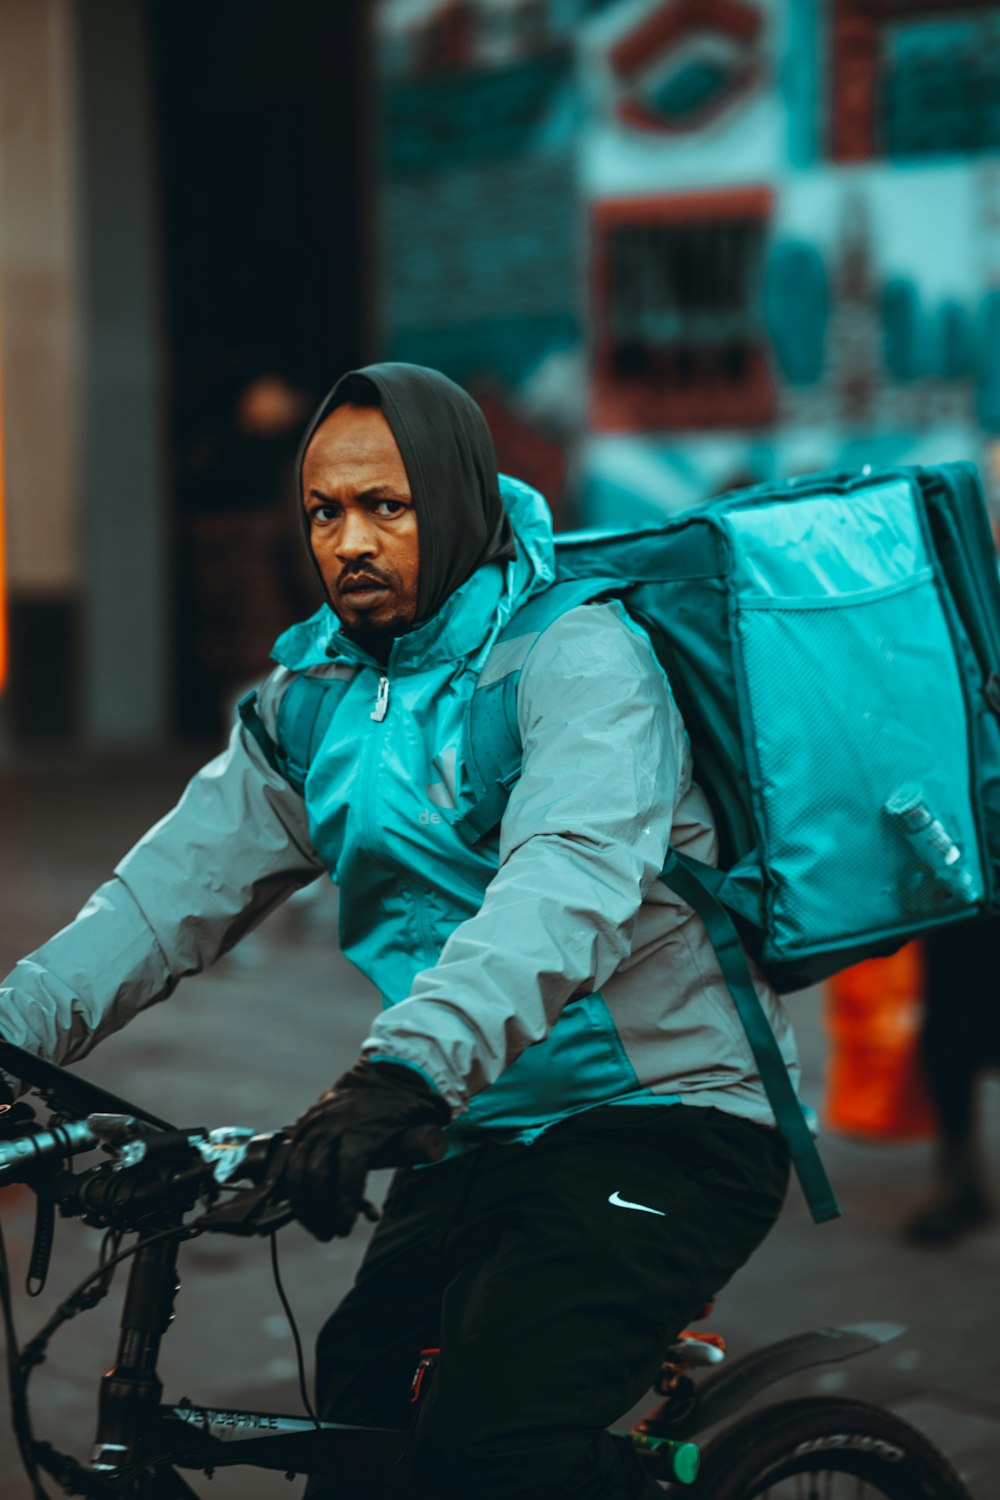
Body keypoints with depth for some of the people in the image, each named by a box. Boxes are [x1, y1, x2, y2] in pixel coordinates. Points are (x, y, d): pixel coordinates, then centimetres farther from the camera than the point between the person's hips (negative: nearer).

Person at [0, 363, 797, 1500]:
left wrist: (407, 1065, -46)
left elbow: (571, 878, -31)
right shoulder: (314, 695, 9)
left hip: (665, 1116, -7)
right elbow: (184, 878, 2)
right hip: (481, 1139, 7)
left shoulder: (578, 654, -14)